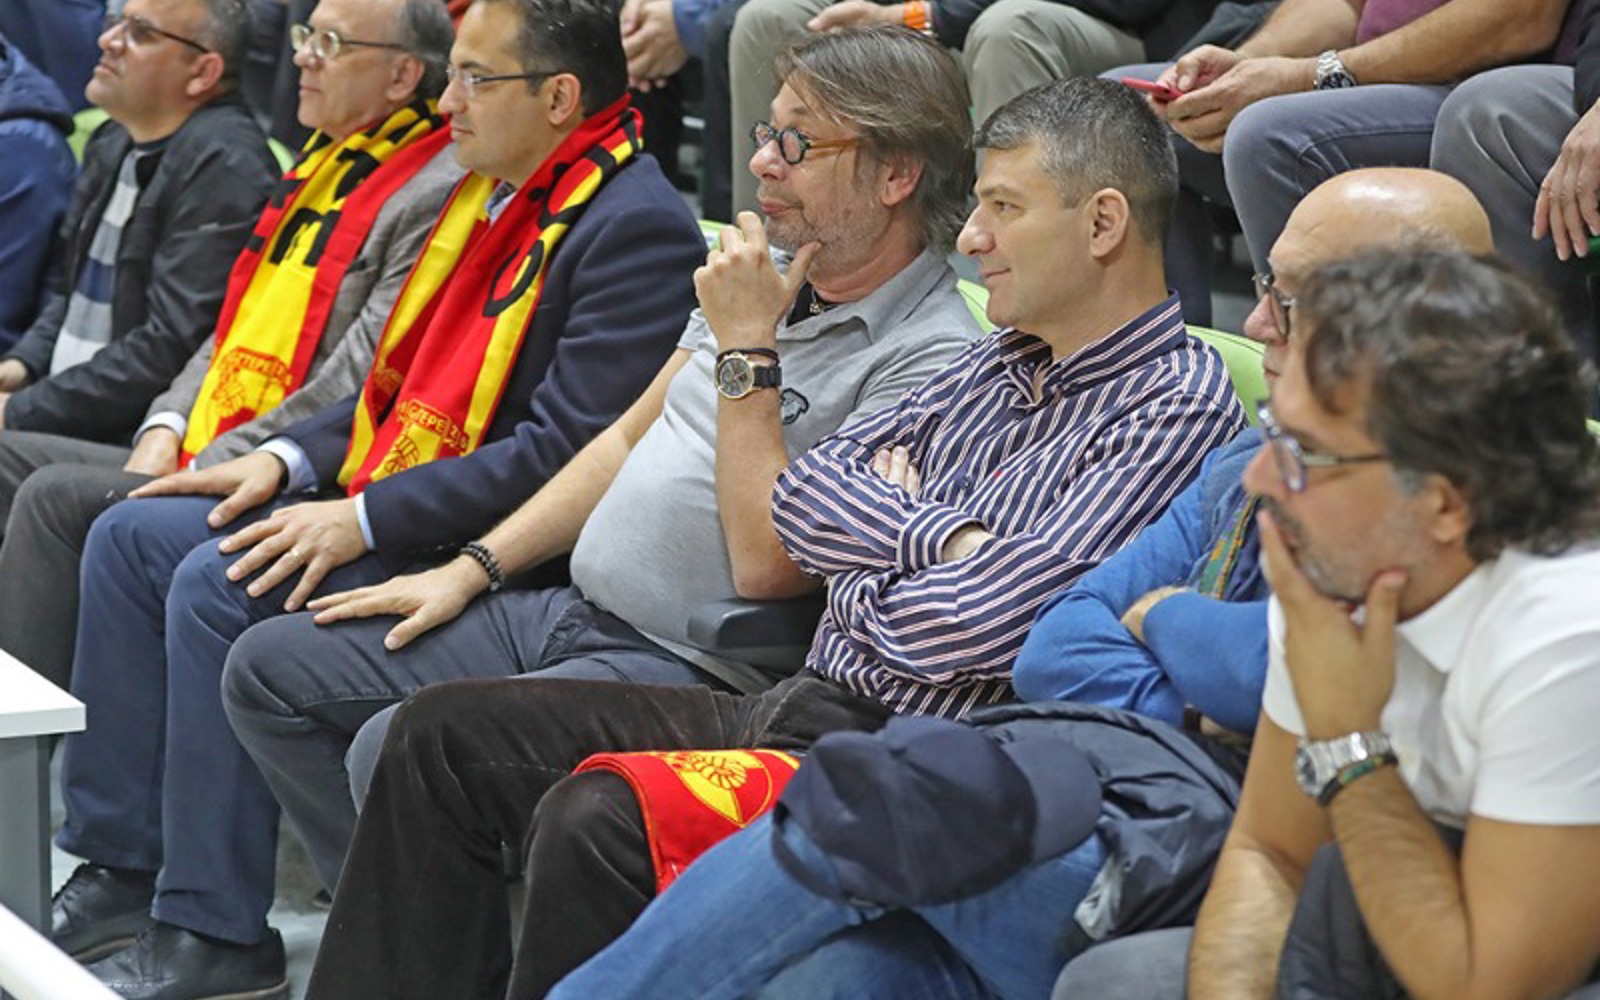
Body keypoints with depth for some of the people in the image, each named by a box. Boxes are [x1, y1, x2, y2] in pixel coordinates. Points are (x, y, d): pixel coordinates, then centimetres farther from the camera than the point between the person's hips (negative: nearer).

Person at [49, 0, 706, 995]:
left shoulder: (636, 228, -17)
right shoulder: (496, 197, 15)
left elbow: (567, 452, -24)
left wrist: (366, 519, -23)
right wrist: (291, 458, 6)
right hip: (385, 504, 11)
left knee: (218, 586, -24)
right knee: (131, 536, 5)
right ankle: (120, 866, 8)